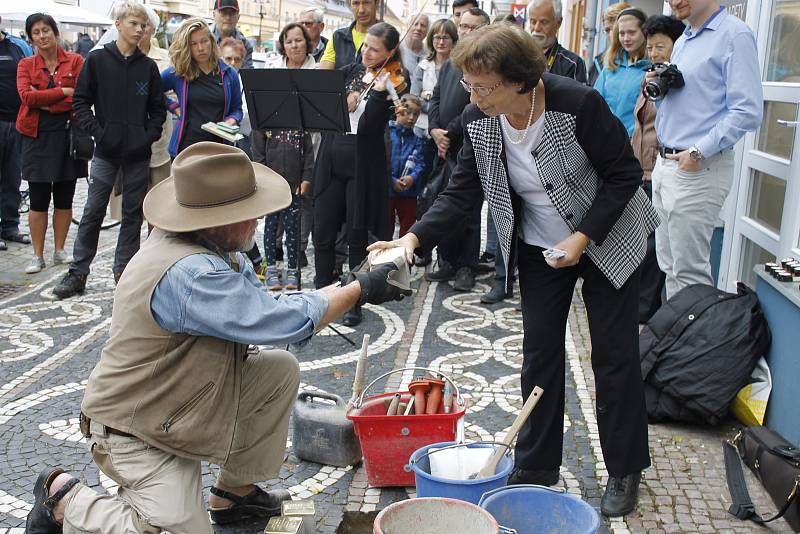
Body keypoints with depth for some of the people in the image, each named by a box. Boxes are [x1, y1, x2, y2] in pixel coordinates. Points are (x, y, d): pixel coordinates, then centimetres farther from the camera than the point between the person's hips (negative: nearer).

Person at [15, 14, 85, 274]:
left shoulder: (75, 61, 2)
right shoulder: (26, 65, 5)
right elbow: (27, 96, -12)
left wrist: (46, 103, -15)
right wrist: (64, 91, -16)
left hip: (68, 134, 0)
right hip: (37, 137, 0)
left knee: (64, 199, 8)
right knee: (38, 200, 2)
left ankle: (59, 251, 22)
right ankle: (37, 256, 11)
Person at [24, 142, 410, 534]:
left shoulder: (214, 248, -3)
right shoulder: (187, 273, -33)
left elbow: (258, 307, 4)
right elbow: (282, 322, -29)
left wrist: (348, 286, -4)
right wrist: (360, 289, -17)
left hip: (185, 397, 9)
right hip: (137, 432, -9)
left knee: (280, 370, 1)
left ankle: (235, 491, 16)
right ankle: (65, 499, 6)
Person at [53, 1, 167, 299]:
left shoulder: (148, 66, 5)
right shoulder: (97, 60, 0)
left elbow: (158, 108, 10)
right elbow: (80, 101, 1)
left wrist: (150, 135, -4)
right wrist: (97, 131, -9)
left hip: (139, 153, 2)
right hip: (106, 151, -2)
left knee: (133, 213, 7)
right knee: (93, 212, 2)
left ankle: (124, 270, 18)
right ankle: (78, 272, 10)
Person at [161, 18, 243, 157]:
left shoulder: (229, 74, 6)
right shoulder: (177, 74, 2)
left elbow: (236, 109, 13)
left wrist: (231, 121, -8)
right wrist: (174, 107, 4)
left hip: (218, 148, 1)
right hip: (185, 147, 0)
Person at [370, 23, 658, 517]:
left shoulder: (579, 104, -28)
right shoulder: (480, 120, -14)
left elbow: (625, 174, -18)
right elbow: (462, 193, -8)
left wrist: (582, 238, -24)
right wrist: (415, 237, -23)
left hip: (605, 241, -4)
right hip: (540, 249, 4)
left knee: (615, 355, 3)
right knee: (539, 353, 8)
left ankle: (625, 472, 19)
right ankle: (536, 466, 21)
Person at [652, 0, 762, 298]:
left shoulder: (734, 35, -11)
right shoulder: (682, 41, 16)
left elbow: (748, 111, -18)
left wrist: (700, 151, -20)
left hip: (697, 170, -9)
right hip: (664, 163, 9)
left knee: (689, 272, -3)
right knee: (668, 264, 13)